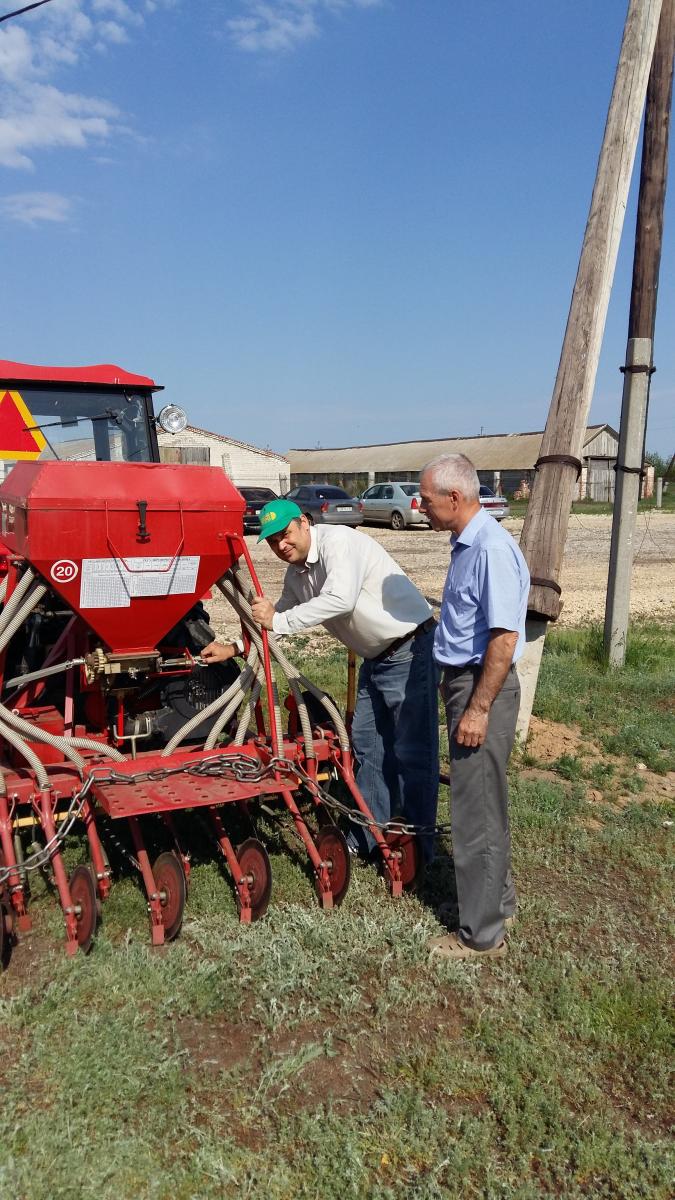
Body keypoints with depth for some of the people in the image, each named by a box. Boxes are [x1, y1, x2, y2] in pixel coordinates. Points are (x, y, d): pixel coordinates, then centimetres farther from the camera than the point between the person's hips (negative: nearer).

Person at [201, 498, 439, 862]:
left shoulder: (337, 540, -19)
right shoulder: (296, 575, 9)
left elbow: (341, 599, -34)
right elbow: (277, 617, 23)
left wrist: (278, 621, -26)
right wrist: (233, 648, 16)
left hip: (411, 649, -10)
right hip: (377, 657, 10)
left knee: (411, 751, -5)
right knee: (366, 744, 15)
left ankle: (417, 849, 6)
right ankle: (367, 837, 28)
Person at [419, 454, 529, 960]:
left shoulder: (493, 549, -21)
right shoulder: (467, 544, 11)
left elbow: (504, 637, -25)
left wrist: (479, 708, -23)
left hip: (483, 688, -10)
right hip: (464, 681, 10)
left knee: (477, 810, 0)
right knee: (484, 802, 20)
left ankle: (482, 933, 14)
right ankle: (499, 902, 37)